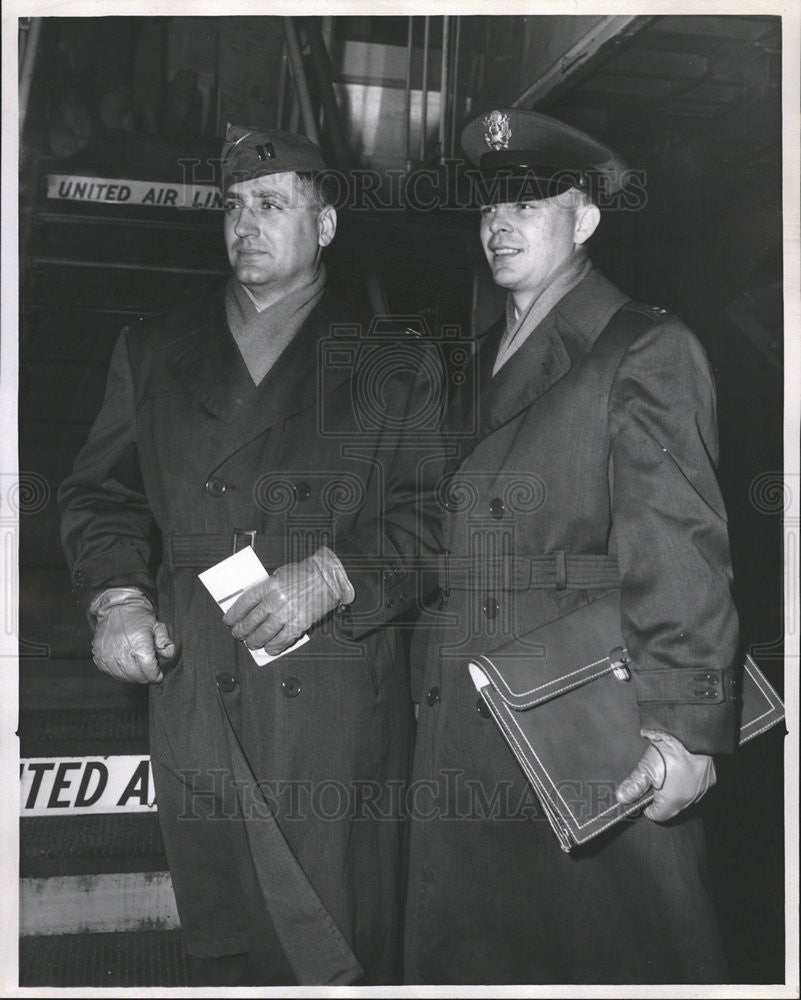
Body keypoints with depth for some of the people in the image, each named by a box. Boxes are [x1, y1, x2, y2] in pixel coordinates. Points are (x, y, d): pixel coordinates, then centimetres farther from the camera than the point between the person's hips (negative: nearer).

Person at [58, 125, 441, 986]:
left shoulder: (388, 367, 6)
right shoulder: (152, 352, 15)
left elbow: (434, 519, 0)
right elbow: (99, 493, 14)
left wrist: (336, 574, -16)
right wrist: (115, 594, -4)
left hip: (335, 705, -2)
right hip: (192, 699, 3)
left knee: (337, 951, 3)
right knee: (222, 946, 13)